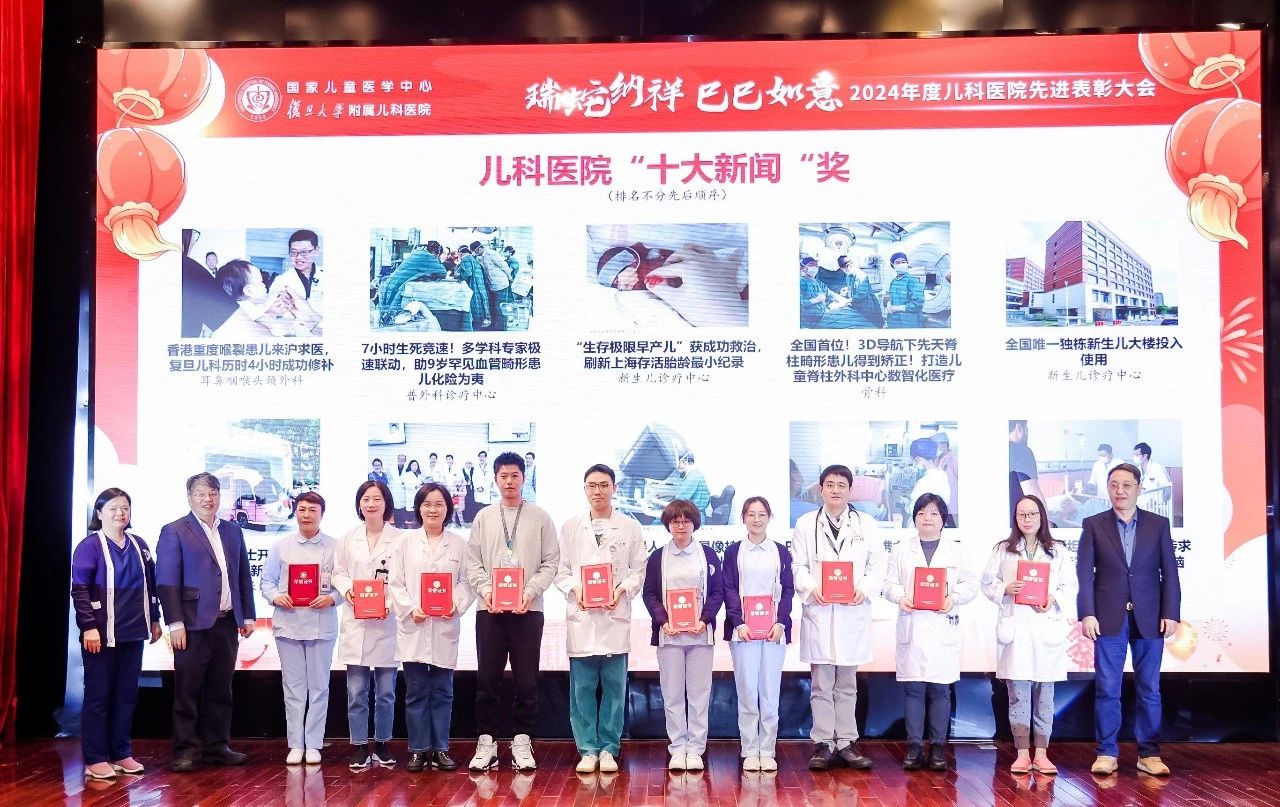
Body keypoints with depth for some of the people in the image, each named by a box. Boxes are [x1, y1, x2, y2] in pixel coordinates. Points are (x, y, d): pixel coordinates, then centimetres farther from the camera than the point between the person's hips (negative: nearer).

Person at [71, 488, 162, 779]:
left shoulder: (139, 545, 10)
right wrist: (89, 627, -18)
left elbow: (150, 585, 16)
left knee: (127, 695, 10)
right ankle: (95, 759, 9)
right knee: (98, 696, 2)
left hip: (133, 633, 5)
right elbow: (79, 589, -11)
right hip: (102, 634, -5)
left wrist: (154, 619, 16)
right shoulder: (90, 546, -6)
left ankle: (121, 753, 19)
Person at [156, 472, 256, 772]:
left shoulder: (233, 531, 14)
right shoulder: (174, 532, -2)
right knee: (187, 691, 1)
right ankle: (184, 750, 9)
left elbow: (244, 576, 15)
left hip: (227, 623, 5)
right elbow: (167, 581, -7)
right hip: (194, 624, -5)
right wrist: (175, 623, -13)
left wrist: (247, 616, 10)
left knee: (220, 689, 10)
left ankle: (217, 746, 18)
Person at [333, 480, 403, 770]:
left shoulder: (399, 539, -3)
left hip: (387, 623, -2)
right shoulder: (349, 537, 8)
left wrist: (391, 602, -18)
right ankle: (359, 747, 12)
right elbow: (338, 572, 12)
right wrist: (346, 590, -8)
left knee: (385, 691, 6)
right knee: (356, 691, 3)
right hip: (355, 622, 2)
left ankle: (382, 745, 19)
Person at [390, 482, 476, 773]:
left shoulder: (459, 544, 6)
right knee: (416, 692, 4)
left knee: (442, 692, 5)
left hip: (445, 627, 0)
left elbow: (467, 582, 3)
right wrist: (410, 609, -11)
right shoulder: (406, 542, 6)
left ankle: (441, 749, 13)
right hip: (413, 627, 0)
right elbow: (396, 583, 2)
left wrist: (456, 605, -14)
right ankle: (419, 749, 12)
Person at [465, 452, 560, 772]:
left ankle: (522, 742, 11)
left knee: (527, 680, 2)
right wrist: (486, 590, -9)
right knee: (487, 678, 3)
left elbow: (551, 562, 1)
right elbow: (473, 563, 6)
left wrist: (530, 591, -11)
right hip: (490, 608, 1)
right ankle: (486, 742, 12)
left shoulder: (540, 517, 4)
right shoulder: (483, 517, 9)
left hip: (527, 609, -1)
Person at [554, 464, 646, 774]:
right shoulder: (570, 527, 10)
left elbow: (639, 570, 7)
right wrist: (574, 589, -9)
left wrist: (623, 589, -10)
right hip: (580, 616, 1)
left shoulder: (630, 527, 8)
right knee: (582, 687, 1)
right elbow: (561, 570, 9)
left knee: (614, 686, 2)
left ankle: (609, 749, 12)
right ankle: (587, 749, 11)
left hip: (615, 615, 0)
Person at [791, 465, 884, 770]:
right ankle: (823, 744, 9)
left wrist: (864, 589, -11)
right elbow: (798, 566, 4)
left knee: (847, 685, 9)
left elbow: (877, 567, 6)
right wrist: (811, 587, -14)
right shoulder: (806, 524, 7)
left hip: (853, 613, 1)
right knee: (821, 685, 2)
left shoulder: (867, 525, 9)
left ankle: (846, 743, 15)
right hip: (818, 612, -1)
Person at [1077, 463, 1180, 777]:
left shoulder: (1158, 524, 7)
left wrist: (1170, 614, -3)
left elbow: (1169, 573, 5)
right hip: (1109, 619, -1)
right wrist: (1087, 614, -9)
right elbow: (1084, 574, 0)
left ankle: (1149, 754, 15)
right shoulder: (1093, 525, 4)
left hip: (1149, 620, 1)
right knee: (1107, 689, 1)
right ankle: (1107, 753, 9)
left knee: (1149, 690, 6)